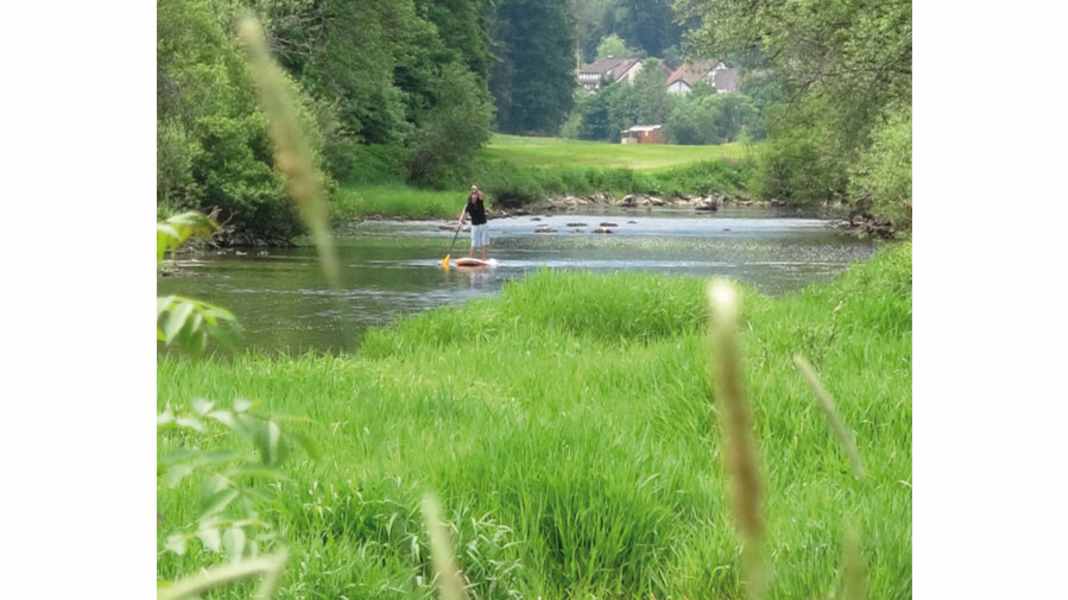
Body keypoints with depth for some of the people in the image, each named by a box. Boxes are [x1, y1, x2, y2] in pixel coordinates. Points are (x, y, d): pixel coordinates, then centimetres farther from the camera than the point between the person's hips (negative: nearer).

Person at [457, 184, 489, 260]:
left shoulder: (480, 201, -2)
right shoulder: (468, 206, -8)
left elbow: (481, 195, -22)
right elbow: (463, 214, -18)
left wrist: (477, 190, -41)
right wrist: (460, 222, -37)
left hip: (484, 225, 2)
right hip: (475, 226, -2)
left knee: (483, 245, 1)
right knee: (474, 245, -6)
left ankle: (484, 260, 3)